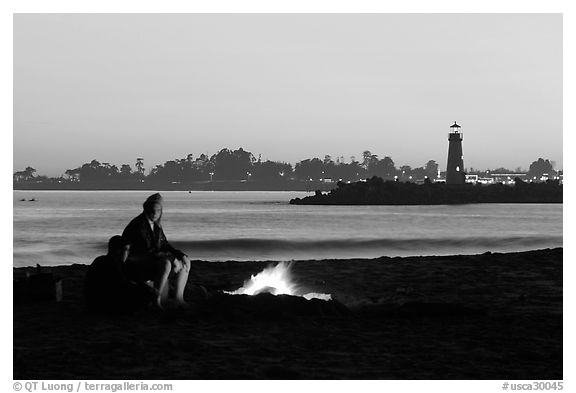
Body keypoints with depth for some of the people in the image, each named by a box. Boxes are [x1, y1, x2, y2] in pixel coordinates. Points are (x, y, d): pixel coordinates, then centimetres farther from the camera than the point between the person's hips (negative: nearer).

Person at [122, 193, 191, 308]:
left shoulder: (156, 224, 9)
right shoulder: (139, 225, -19)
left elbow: (164, 245, 14)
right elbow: (147, 251, -24)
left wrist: (181, 255, -2)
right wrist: (172, 259, -23)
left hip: (151, 260, 10)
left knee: (185, 263, 5)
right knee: (165, 264, -35)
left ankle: (179, 298, 3)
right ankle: (156, 301, -29)